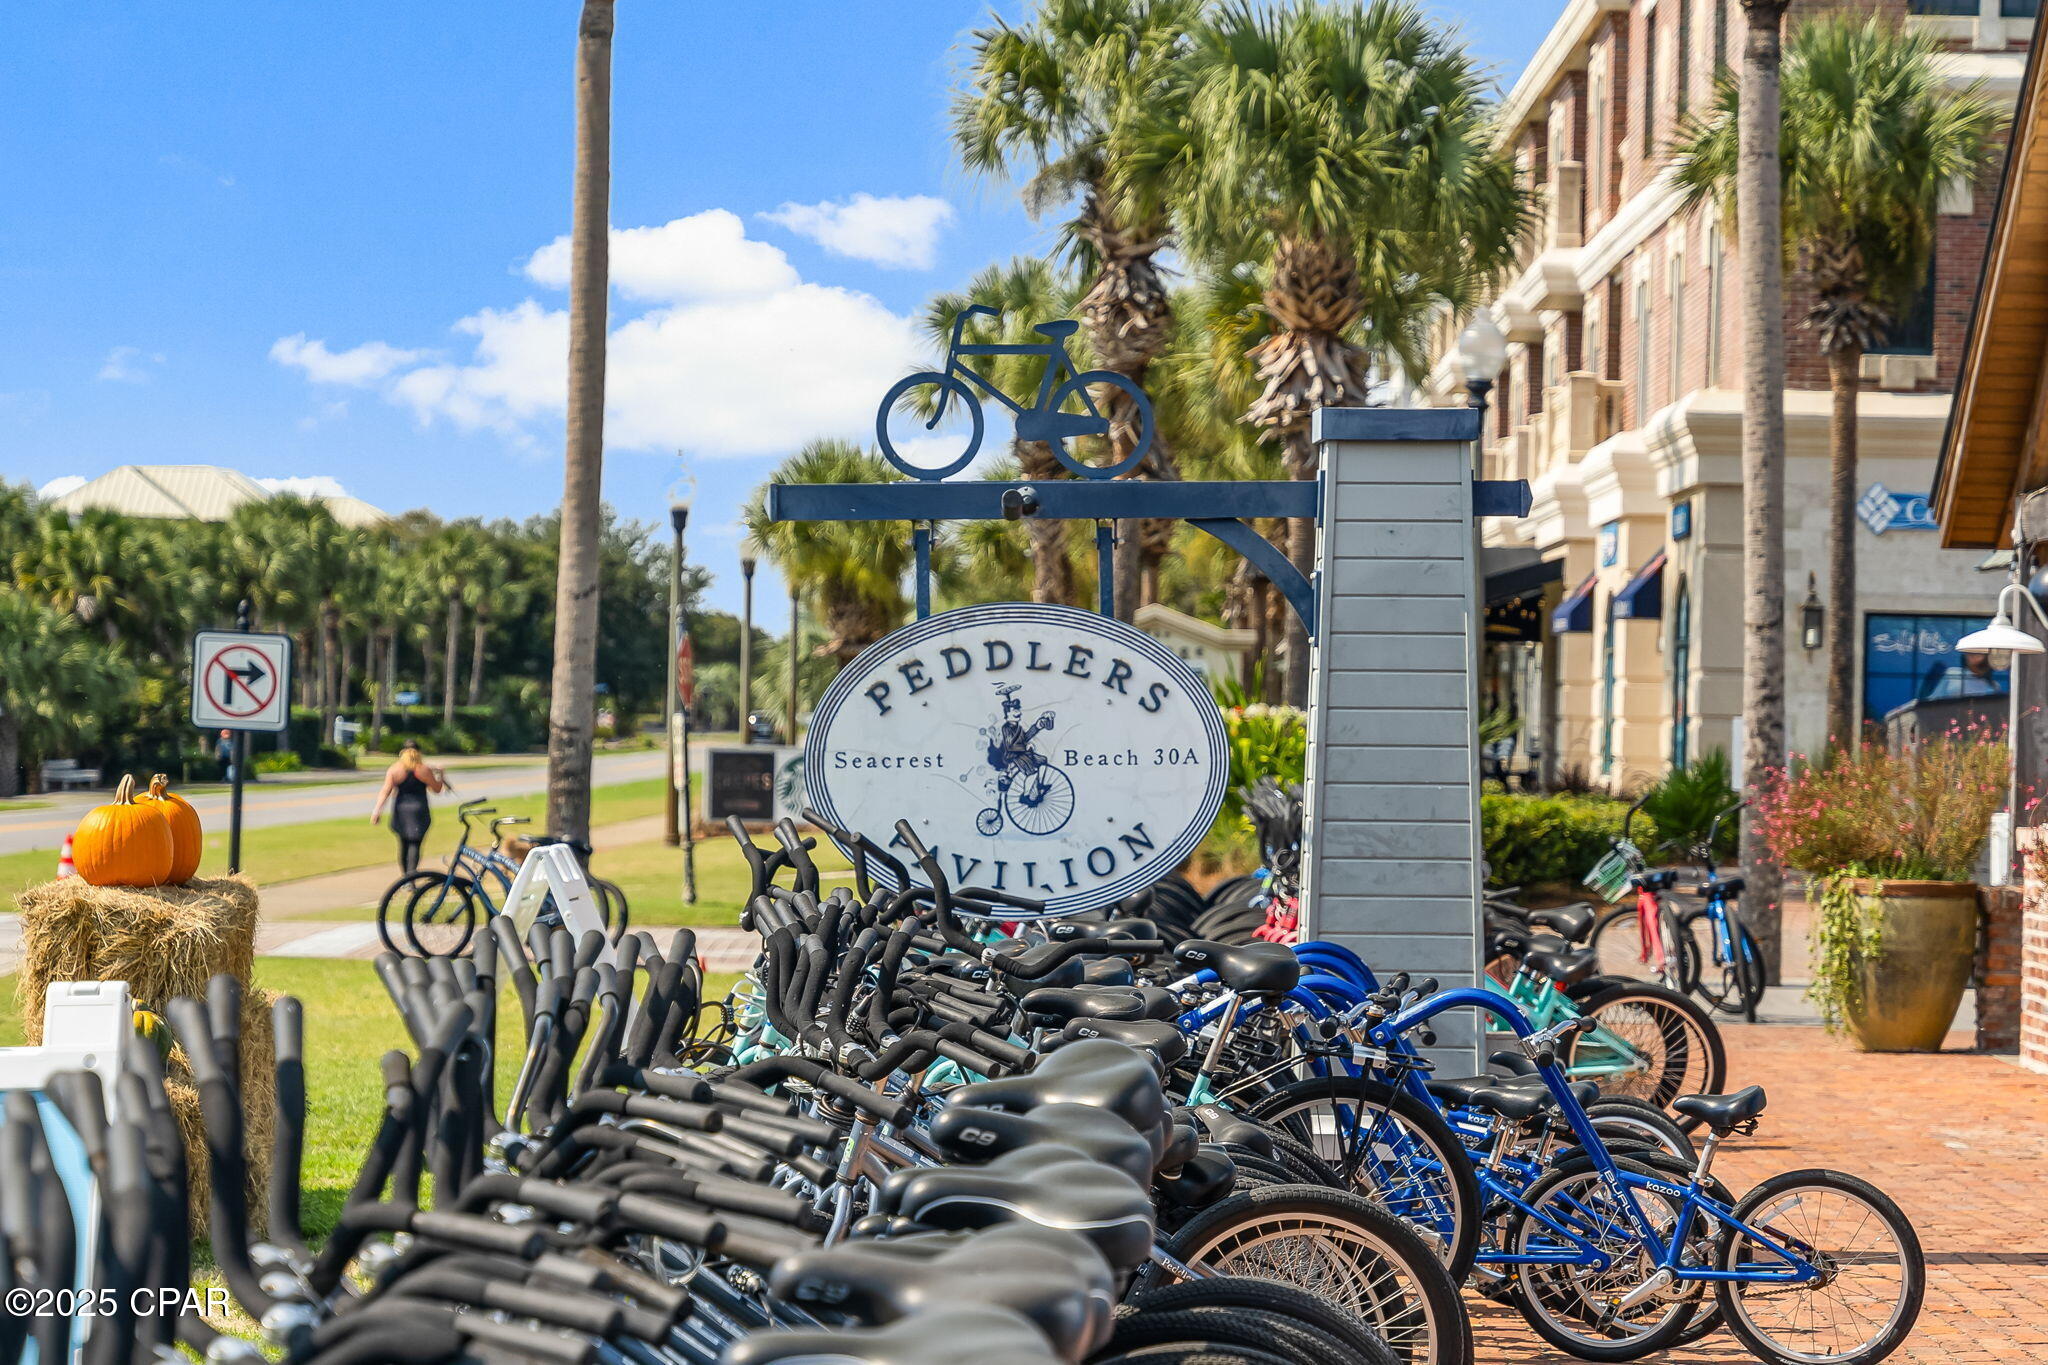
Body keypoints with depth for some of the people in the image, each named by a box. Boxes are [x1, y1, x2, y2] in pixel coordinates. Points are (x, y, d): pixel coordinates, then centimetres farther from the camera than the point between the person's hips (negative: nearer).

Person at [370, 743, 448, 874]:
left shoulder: (394, 770, -2)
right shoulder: (423, 769, -7)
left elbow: (386, 791, -9)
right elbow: (436, 789, 2)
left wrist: (377, 809, -10)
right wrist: (441, 776, 19)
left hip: (400, 810, 3)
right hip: (418, 810, -3)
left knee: (403, 844, 14)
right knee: (414, 844, -4)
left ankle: (406, 874, 22)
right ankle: (411, 874, -21)